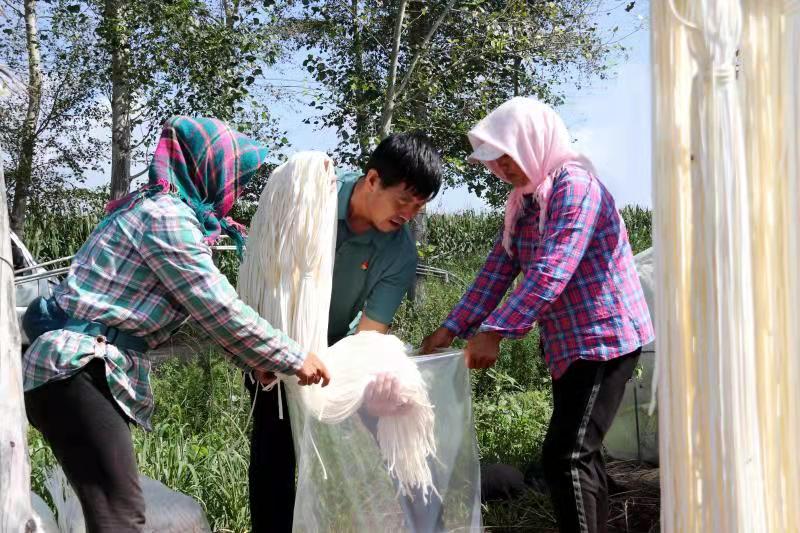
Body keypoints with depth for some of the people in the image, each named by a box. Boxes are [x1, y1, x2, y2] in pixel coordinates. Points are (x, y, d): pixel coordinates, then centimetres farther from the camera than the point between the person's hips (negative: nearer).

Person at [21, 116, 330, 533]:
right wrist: (295, 358, -4)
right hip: (75, 369, -11)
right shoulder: (167, 216, -12)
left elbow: (202, 312, 20)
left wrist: (255, 358, 20)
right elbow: (219, 310, -13)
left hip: (78, 368, 11)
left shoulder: (155, 209, 19)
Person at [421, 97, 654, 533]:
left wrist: (494, 332, -28)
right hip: (570, 343, 10)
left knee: (565, 457, -13)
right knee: (579, 453, 15)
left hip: (604, 337, -10)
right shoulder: (523, 201, 12)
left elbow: (551, 272, -26)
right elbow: (498, 269, 8)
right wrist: (452, 328, -1)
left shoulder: (575, 185, -16)